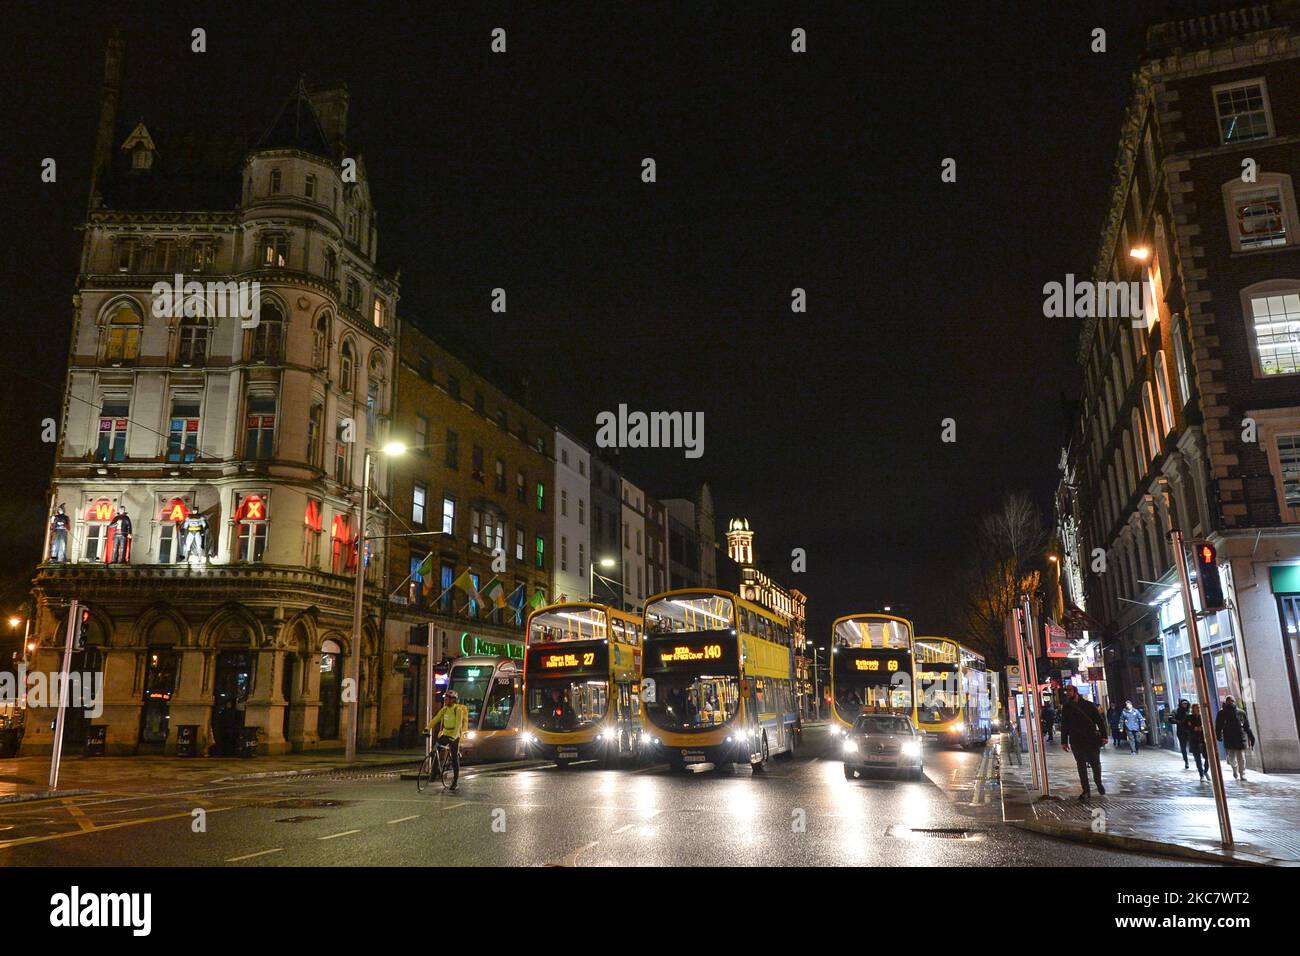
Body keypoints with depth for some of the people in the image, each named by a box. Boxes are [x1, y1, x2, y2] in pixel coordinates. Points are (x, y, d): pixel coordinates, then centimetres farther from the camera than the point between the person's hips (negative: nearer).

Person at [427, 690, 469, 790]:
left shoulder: (458, 710, -15)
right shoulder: (444, 709, 4)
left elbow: (458, 725, -23)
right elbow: (436, 719, -1)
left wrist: (454, 736, -34)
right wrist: (428, 728, -15)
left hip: (454, 736, -6)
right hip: (444, 734, 6)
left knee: (455, 758, -2)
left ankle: (456, 780, 7)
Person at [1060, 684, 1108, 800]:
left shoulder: (1089, 705, 2)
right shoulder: (1066, 707, 8)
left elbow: (1100, 720, 3)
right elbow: (1064, 725, 13)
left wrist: (1103, 736, -6)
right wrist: (1064, 741, 9)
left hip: (1092, 739, -2)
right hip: (1076, 741, 2)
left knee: (1096, 763, 6)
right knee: (1081, 765, 0)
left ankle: (1099, 784, 30)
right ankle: (1086, 791, 3)